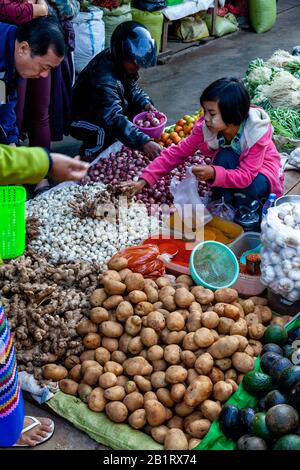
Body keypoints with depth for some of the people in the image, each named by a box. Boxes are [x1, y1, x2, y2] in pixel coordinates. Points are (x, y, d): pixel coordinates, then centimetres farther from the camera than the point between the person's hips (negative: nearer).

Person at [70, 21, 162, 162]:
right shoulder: (103, 78, -37)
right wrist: (143, 142, -55)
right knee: (104, 131, -37)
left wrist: (144, 102, -15)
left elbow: (131, 87, 6)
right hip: (82, 120, -9)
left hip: (106, 110, 9)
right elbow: (114, 119, -46)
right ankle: (89, 154, -7)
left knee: (141, 108, -5)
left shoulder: (120, 62, -12)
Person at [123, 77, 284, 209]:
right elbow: (176, 153, -20)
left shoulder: (256, 133, -33)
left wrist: (213, 173, -54)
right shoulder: (205, 128, -22)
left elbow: (246, 175, -37)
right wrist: (143, 181, -29)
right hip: (231, 168, 3)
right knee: (224, 157, -32)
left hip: (261, 171, -2)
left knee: (249, 187, -37)